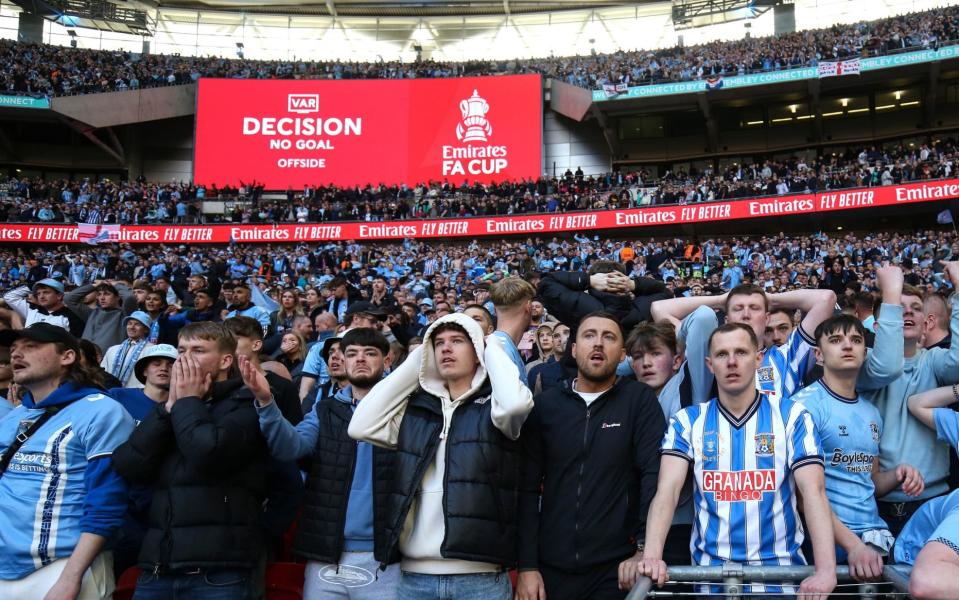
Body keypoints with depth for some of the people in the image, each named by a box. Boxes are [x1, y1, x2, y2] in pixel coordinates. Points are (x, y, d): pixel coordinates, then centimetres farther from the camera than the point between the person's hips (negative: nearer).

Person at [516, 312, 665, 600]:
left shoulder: (639, 399, -2)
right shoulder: (546, 404, 4)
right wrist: (526, 565, -4)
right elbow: (528, 487, 1)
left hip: (615, 568, -2)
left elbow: (654, 474, -9)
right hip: (551, 567, 2)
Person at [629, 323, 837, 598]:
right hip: (711, 571, 1)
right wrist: (651, 555, -26)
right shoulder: (688, 421, 3)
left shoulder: (792, 416, 1)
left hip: (780, 569, -1)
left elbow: (813, 491, -9)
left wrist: (825, 570, -24)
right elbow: (667, 490, -9)